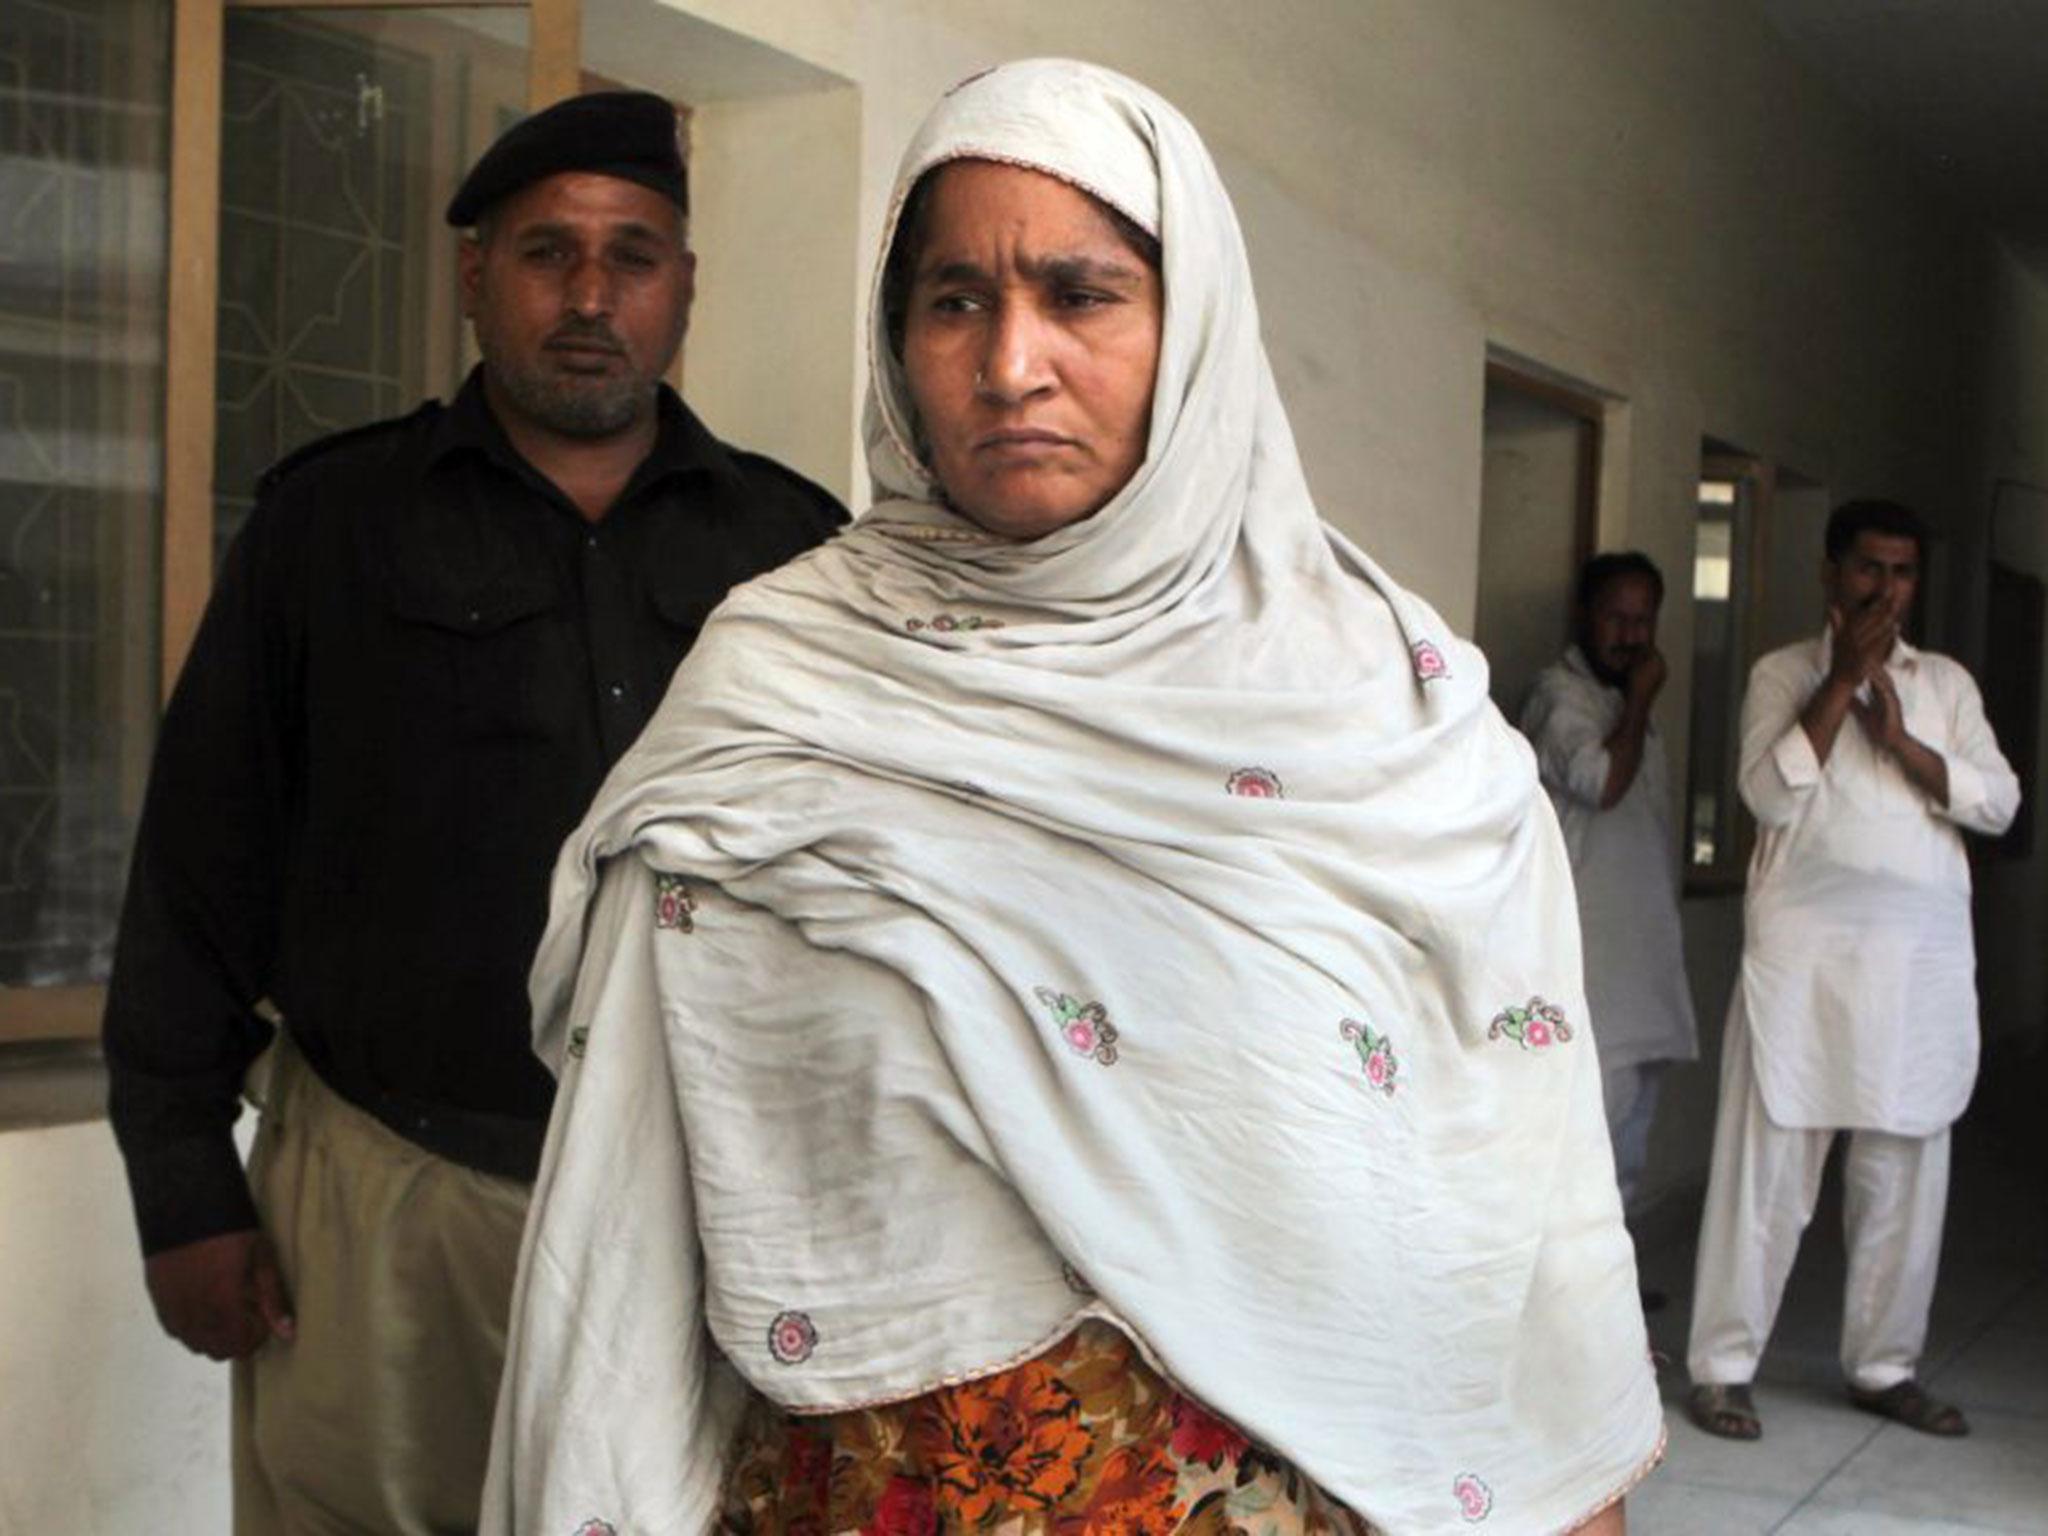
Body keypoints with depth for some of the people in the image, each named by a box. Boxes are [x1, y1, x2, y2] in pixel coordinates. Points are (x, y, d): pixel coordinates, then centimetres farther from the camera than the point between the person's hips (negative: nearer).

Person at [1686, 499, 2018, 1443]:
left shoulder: (1946, 683, 15)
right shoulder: (1784, 673, 7)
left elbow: (1999, 803, 4)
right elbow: (1771, 794, -8)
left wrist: (1901, 737, -8)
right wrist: (1841, 682, -9)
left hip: (1922, 951, 3)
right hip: (1806, 946, -3)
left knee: (1905, 1168, 7)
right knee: (1770, 1159, -3)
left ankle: (1884, 1366, 20)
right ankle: (1723, 1366, 4)